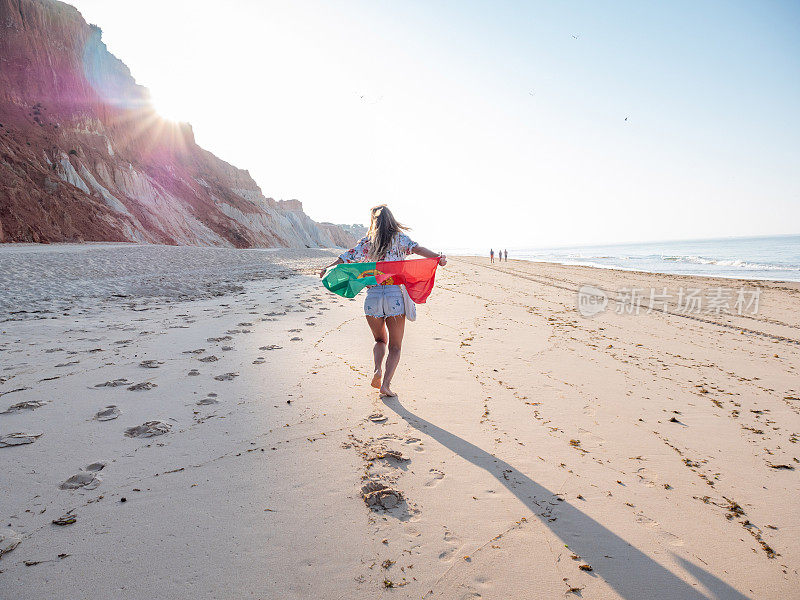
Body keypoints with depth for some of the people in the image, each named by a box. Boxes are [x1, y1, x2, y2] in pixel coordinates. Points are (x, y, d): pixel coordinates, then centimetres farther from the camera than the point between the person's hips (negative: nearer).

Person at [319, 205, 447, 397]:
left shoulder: (366, 242, 9)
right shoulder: (400, 238, 5)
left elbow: (348, 258, 6)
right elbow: (416, 248, -12)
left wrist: (327, 269, 17)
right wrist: (438, 257, -26)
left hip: (372, 296, 2)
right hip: (395, 296, -1)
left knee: (380, 340, 23)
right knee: (395, 347, 9)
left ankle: (377, 370, -1)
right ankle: (386, 383, -7)